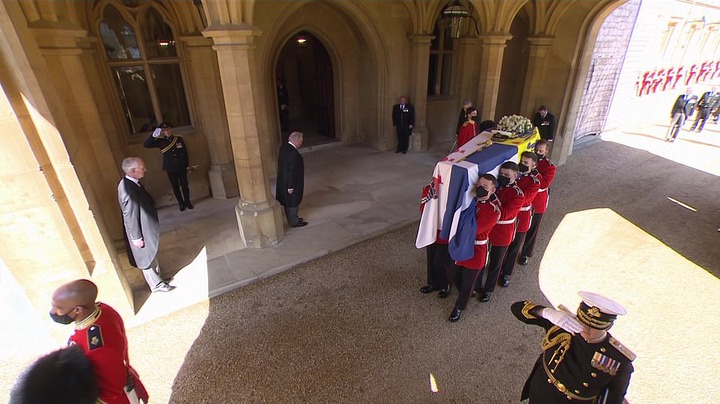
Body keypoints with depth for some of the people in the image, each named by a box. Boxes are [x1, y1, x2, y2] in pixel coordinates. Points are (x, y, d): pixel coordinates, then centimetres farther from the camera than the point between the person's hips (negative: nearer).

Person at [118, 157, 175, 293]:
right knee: (147, 259, 11)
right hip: (142, 233, -9)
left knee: (151, 256, 26)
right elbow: (129, 217, -25)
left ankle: (156, 277, 45)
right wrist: (136, 237, -18)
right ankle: (156, 284, 29)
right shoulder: (127, 190, -32)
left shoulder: (132, 182, -4)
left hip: (147, 229, 9)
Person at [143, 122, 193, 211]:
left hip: (182, 168, 0)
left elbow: (185, 153, 4)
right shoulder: (160, 141, -3)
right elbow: (146, 145, -9)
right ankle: (181, 203, 25)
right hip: (170, 169, 0)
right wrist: (153, 136, -23)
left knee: (185, 186, 9)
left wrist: (187, 165, 5)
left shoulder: (179, 139, -1)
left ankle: (187, 202, 27)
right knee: (175, 187, 10)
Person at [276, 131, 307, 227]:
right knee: (293, 202, 8)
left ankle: (292, 218, 39)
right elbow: (292, 171, -26)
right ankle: (294, 222, 24)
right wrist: (291, 186, -19)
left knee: (288, 202, 22)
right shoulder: (293, 153, -29)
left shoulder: (283, 147, 0)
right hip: (291, 182, -9)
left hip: (283, 180, 9)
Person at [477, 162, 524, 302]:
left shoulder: (518, 195, -19)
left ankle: (488, 289, 36)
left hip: (501, 234, -4)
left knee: (495, 264, 15)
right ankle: (476, 286, 38)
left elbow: (503, 214, -28)